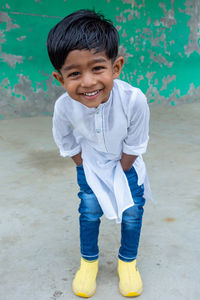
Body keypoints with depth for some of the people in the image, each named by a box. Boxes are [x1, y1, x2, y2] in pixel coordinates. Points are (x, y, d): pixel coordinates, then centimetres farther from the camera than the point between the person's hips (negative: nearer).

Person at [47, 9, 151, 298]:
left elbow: (134, 147, -19)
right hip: (91, 163, 1)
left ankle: (127, 261, 27)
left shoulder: (134, 99, -37)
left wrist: (120, 174, -10)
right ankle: (89, 261, 27)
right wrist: (88, 170, -5)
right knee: (89, 210, 2)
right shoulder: (64, 106, -31)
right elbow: (68, 145, -9)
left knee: (132, 211, 1)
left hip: (126, 162, 0)